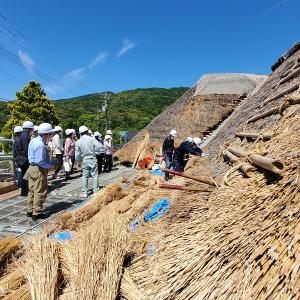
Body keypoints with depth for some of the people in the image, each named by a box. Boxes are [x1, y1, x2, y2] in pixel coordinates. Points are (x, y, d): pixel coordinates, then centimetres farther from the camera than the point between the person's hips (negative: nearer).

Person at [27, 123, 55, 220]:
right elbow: (40, 161, -26)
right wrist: (50, 166, -13)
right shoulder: (41, 145, -23)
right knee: (40, 192, 1)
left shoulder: (33, 140, 9)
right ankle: (37, 213, 11)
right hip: (39, 170, -10)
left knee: (32, 191, 18)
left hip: (31, 168, 10)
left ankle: (30, 210, 29)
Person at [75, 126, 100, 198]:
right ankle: (96, 191, 9)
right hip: (92, 159, -2)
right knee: (95, 175, 5)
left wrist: (78, 162, 18)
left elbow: (77, 154, 4)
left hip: (84, 160, 2)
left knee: (85, 176, 10)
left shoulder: (78, 142, 1)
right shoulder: (91, 139, -7)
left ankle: (84, 193, 12)